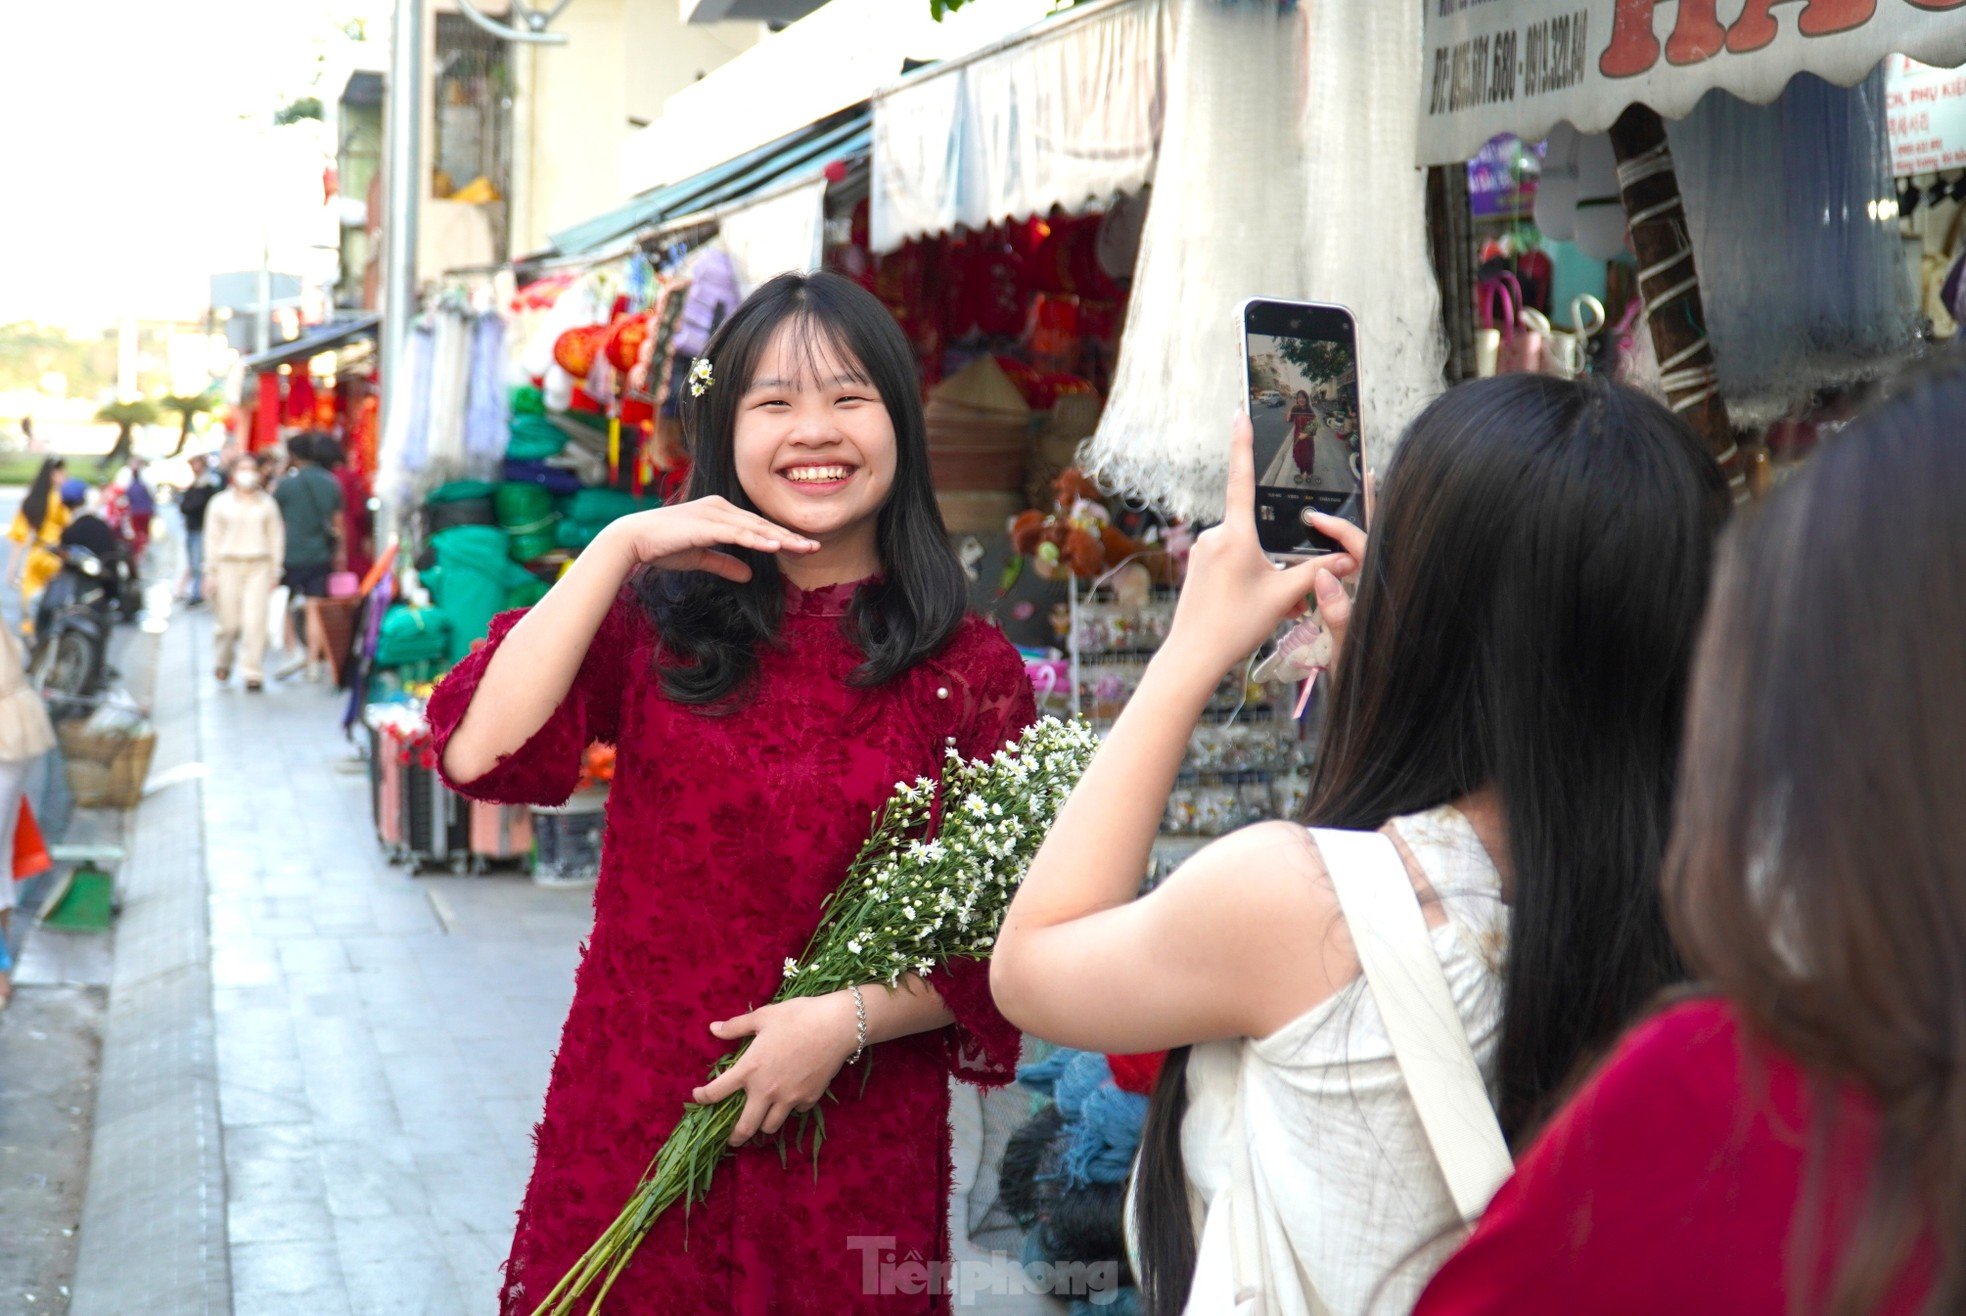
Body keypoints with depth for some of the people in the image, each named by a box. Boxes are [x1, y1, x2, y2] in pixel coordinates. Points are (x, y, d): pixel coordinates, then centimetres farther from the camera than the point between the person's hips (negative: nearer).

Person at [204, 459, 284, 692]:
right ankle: (223, 661, 29)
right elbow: (212, 539, 8)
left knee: (255, 621, -9)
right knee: (230, 622, 1)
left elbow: (276, 538, 10)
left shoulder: (267, 503, 8)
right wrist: (210, 572, 3)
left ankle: (253, 673, -5)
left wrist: (274, 572, 5)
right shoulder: (220, 503, 7)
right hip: (228, 566, 0)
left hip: (258, 567, 0)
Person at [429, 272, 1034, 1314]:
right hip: (628, 1122, 1)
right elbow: (480, 752, -14)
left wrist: (850, 1017, -15)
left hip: (853, 1152, -1)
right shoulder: (658, 619, 2)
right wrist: (620, 547, -13)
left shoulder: (971, 672, -2)